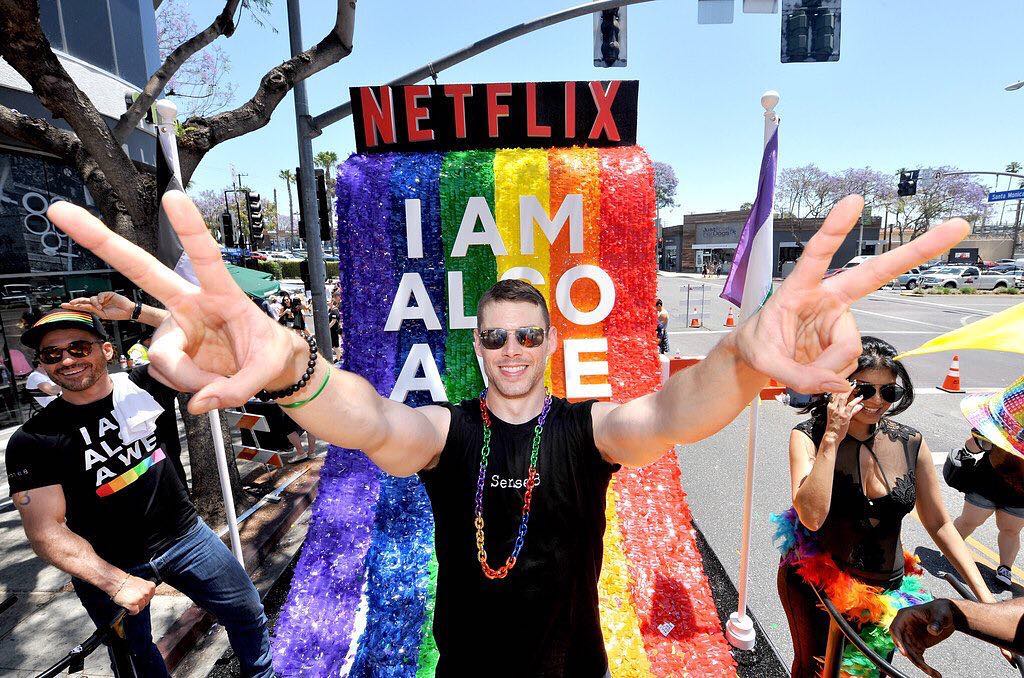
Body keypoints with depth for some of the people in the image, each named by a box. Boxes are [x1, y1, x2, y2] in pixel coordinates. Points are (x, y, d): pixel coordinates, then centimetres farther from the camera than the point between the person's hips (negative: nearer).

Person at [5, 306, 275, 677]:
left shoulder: (144, 385, -8)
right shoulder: (32, 441, -13)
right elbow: (44, 529, -17)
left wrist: (134, 310, -25)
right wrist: (116, 582, -25)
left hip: (184, 535, 2)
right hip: (107, 567, -1)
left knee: (248, 614, 13)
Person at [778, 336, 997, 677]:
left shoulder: (910, 443, -8)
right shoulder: (808, 436, -19)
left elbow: (939, 524, 3)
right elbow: (812, 517, -32)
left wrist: (985, 596, -2)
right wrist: (832, 438, -32)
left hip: (886, 587, 4)